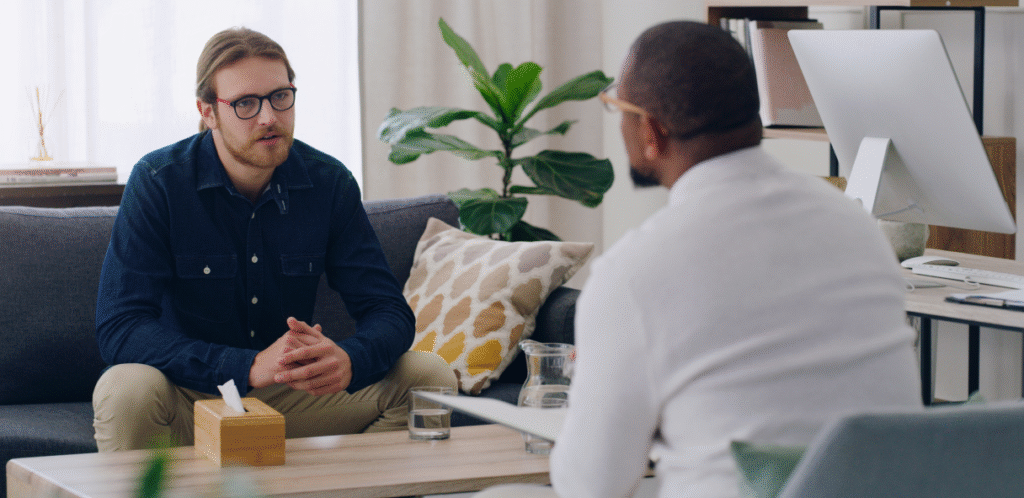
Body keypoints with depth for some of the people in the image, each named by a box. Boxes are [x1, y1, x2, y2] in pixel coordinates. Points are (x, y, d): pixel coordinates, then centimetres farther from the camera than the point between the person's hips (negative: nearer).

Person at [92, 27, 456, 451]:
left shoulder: (328, 182, -3)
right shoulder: (157, 183, -14)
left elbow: (388, 310, -3)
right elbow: (119, 328, -22)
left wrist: (349, 361, -30)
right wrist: (250, 367, -36)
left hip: (296, 393, 4)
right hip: (192, 396, -4)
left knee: (429, 375, -11)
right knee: (127, 389, -36)